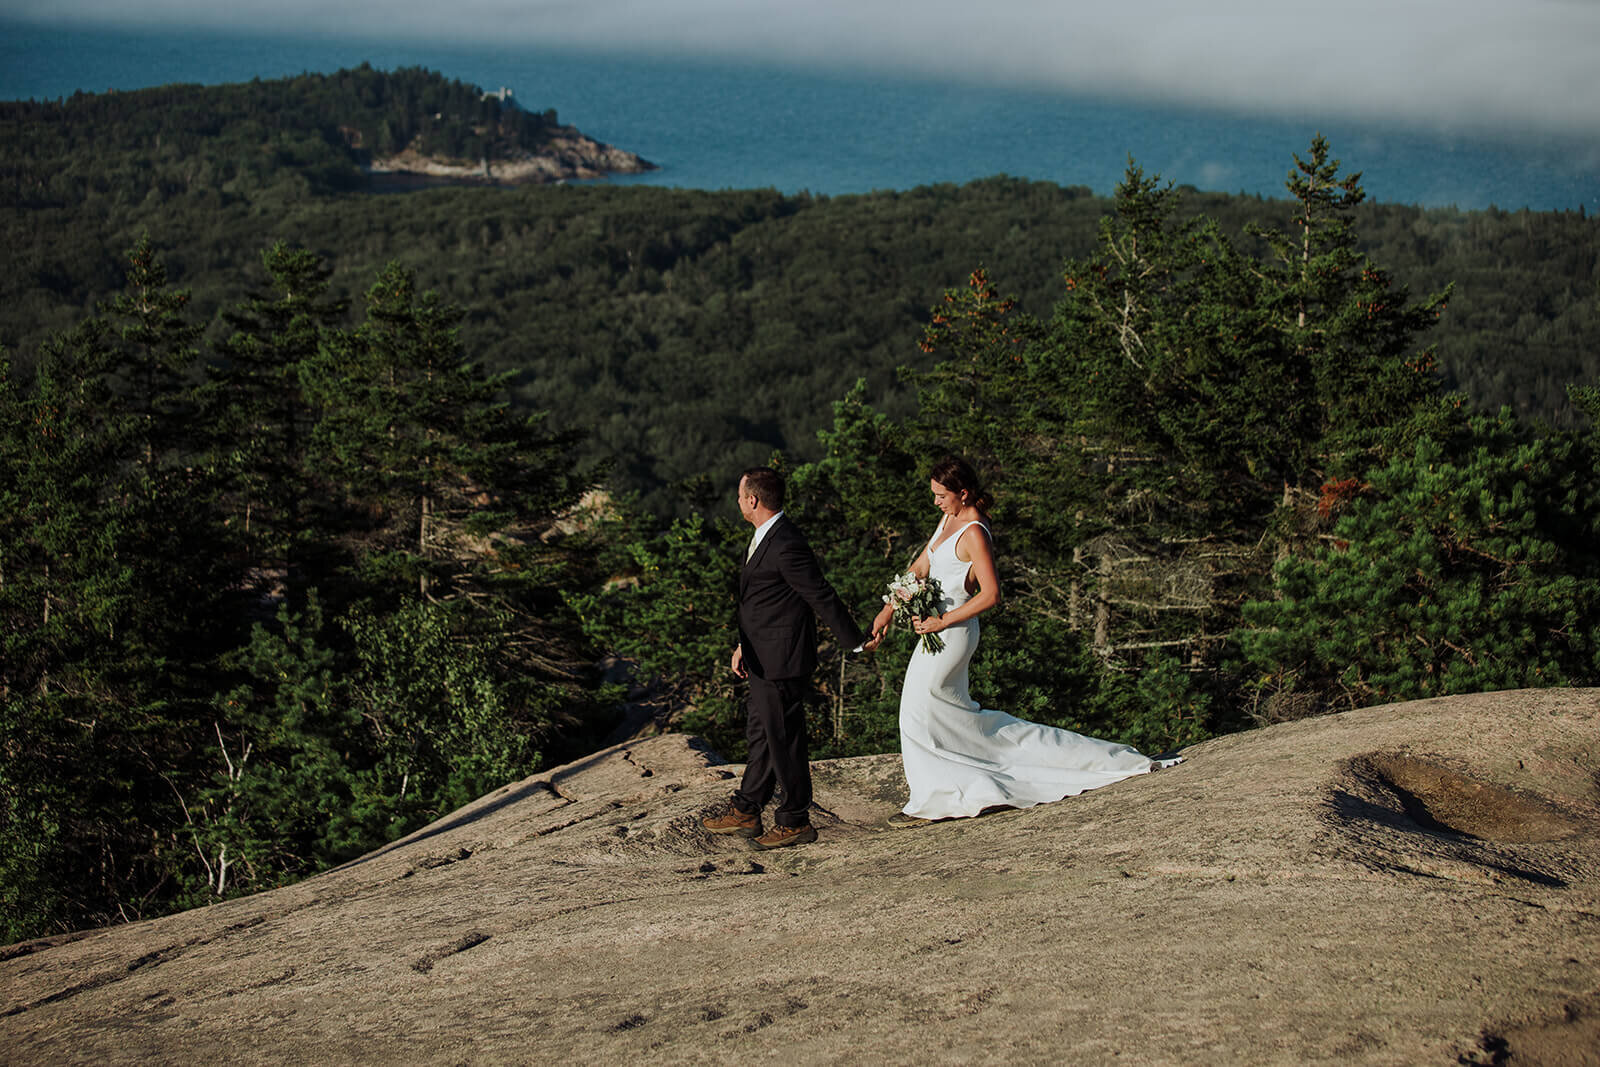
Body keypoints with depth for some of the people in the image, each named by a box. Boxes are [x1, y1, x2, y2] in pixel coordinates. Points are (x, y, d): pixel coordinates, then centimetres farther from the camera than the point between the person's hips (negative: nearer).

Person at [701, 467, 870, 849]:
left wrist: (856, 643, -14)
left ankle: (795, 822, 14)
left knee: (784, 739, 1)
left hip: (781, 661, -10)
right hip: (763, 660, 10)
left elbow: (823, 598, -20)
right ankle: (745, 814, 30)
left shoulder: (787, 546, -24)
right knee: (760, 734, 19)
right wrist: (744, 646, 13)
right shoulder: (765, 537, 9)